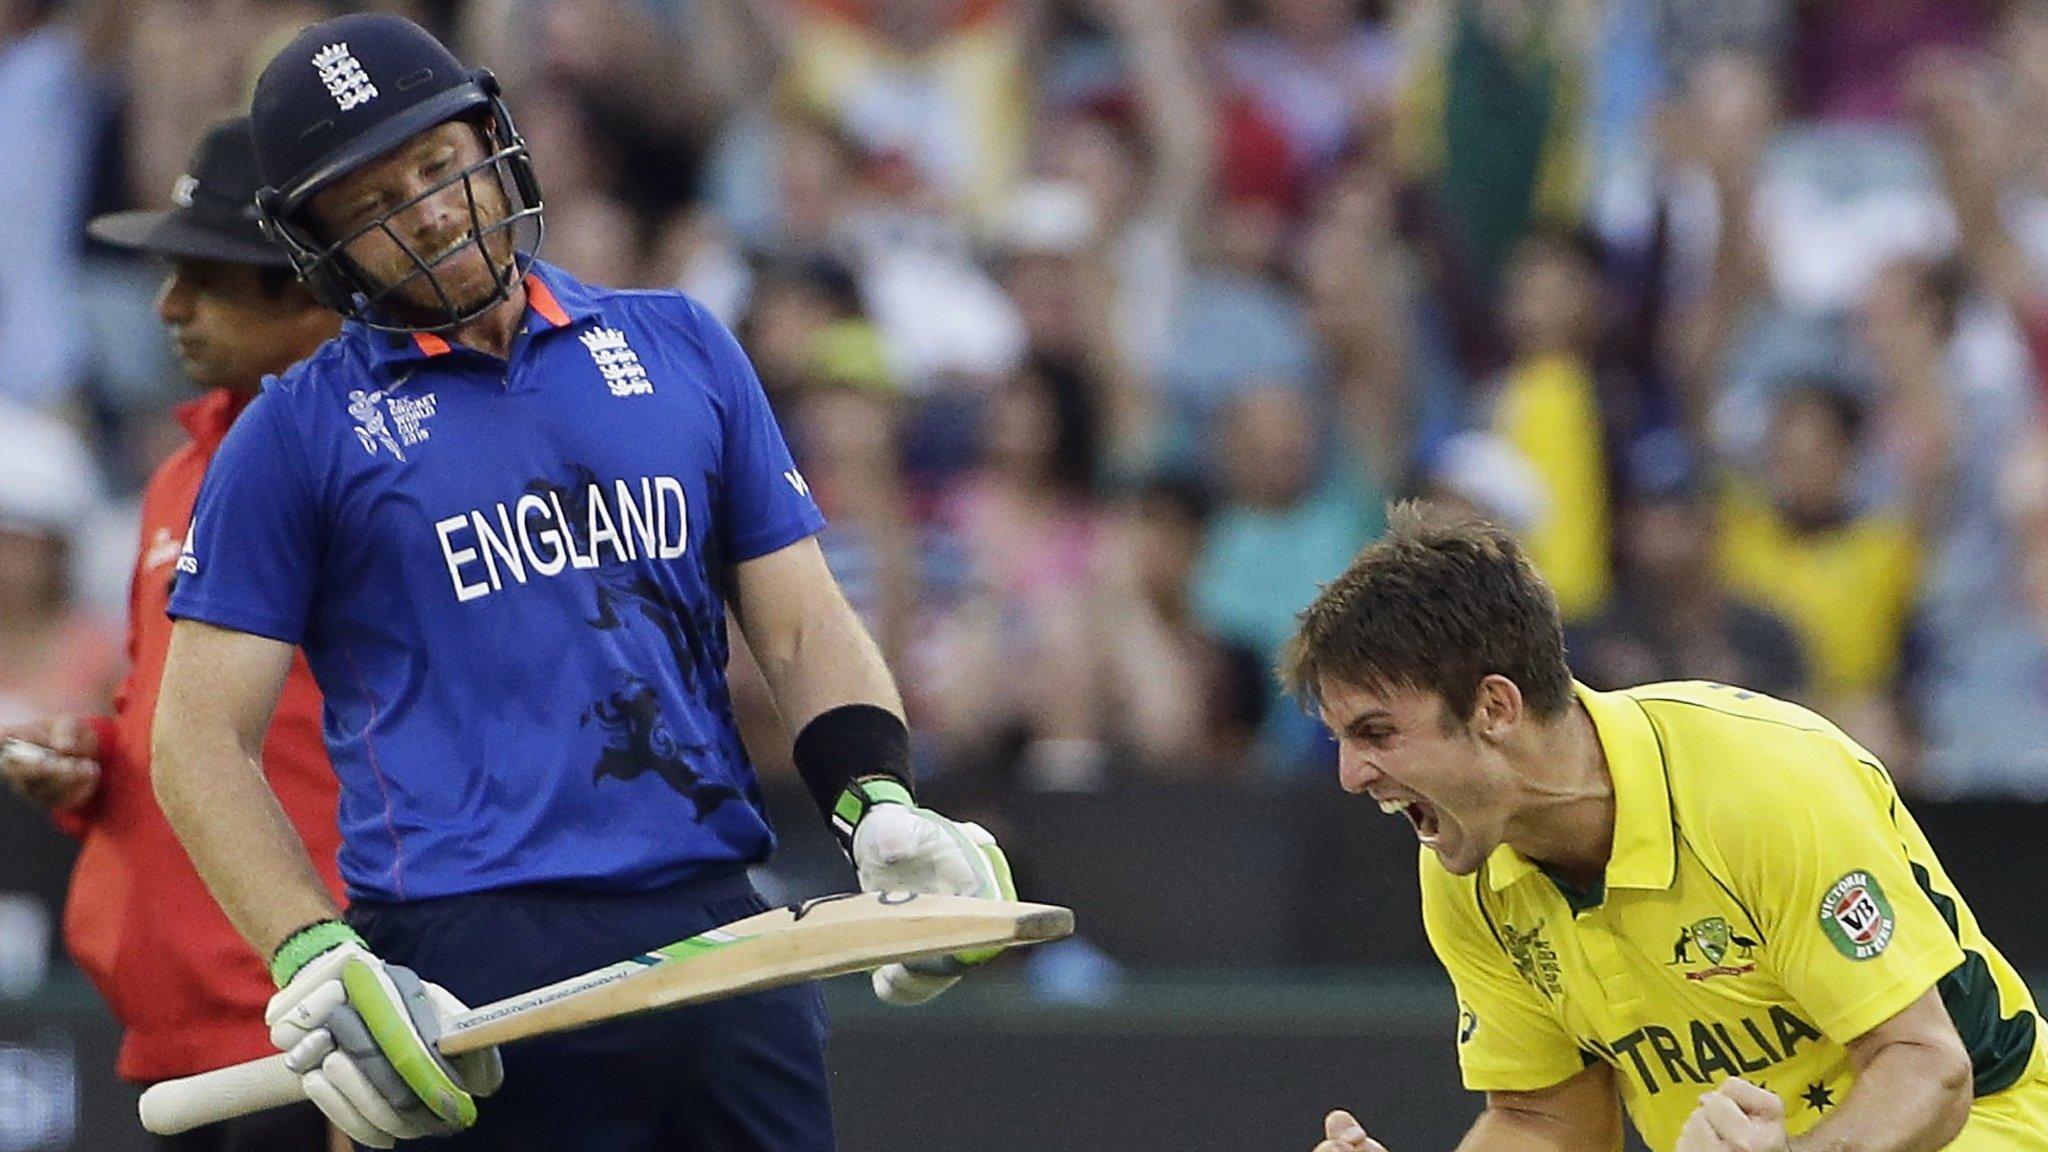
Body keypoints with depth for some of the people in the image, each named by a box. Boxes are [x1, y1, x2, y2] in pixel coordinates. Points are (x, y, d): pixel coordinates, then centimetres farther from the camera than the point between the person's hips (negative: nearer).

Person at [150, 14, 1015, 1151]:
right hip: (465, 964, -3)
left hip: (713, 927, 3)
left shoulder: (681, 344, 15)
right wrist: (316, 967, -13)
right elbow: (199, 738, 2)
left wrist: (877, 806, -5)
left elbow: (802, 625, 15)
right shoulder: (299, 430, 5)